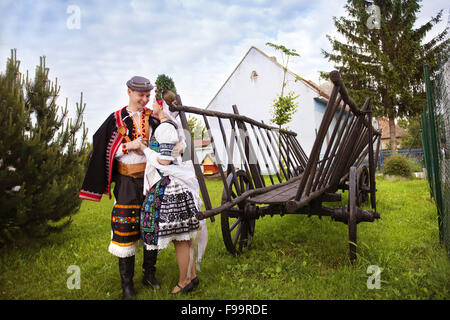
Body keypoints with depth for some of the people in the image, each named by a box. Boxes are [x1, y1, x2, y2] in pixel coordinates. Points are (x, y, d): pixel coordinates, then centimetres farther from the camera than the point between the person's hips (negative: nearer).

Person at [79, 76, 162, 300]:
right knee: (125, 228, -1)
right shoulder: (116, 119, 0)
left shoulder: (153, 117, 6)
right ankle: (127, 284, 13)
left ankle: (149, 274, 28)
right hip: (127, 181, -2)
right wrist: (129, 145, -15)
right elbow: (106, 151, -2)